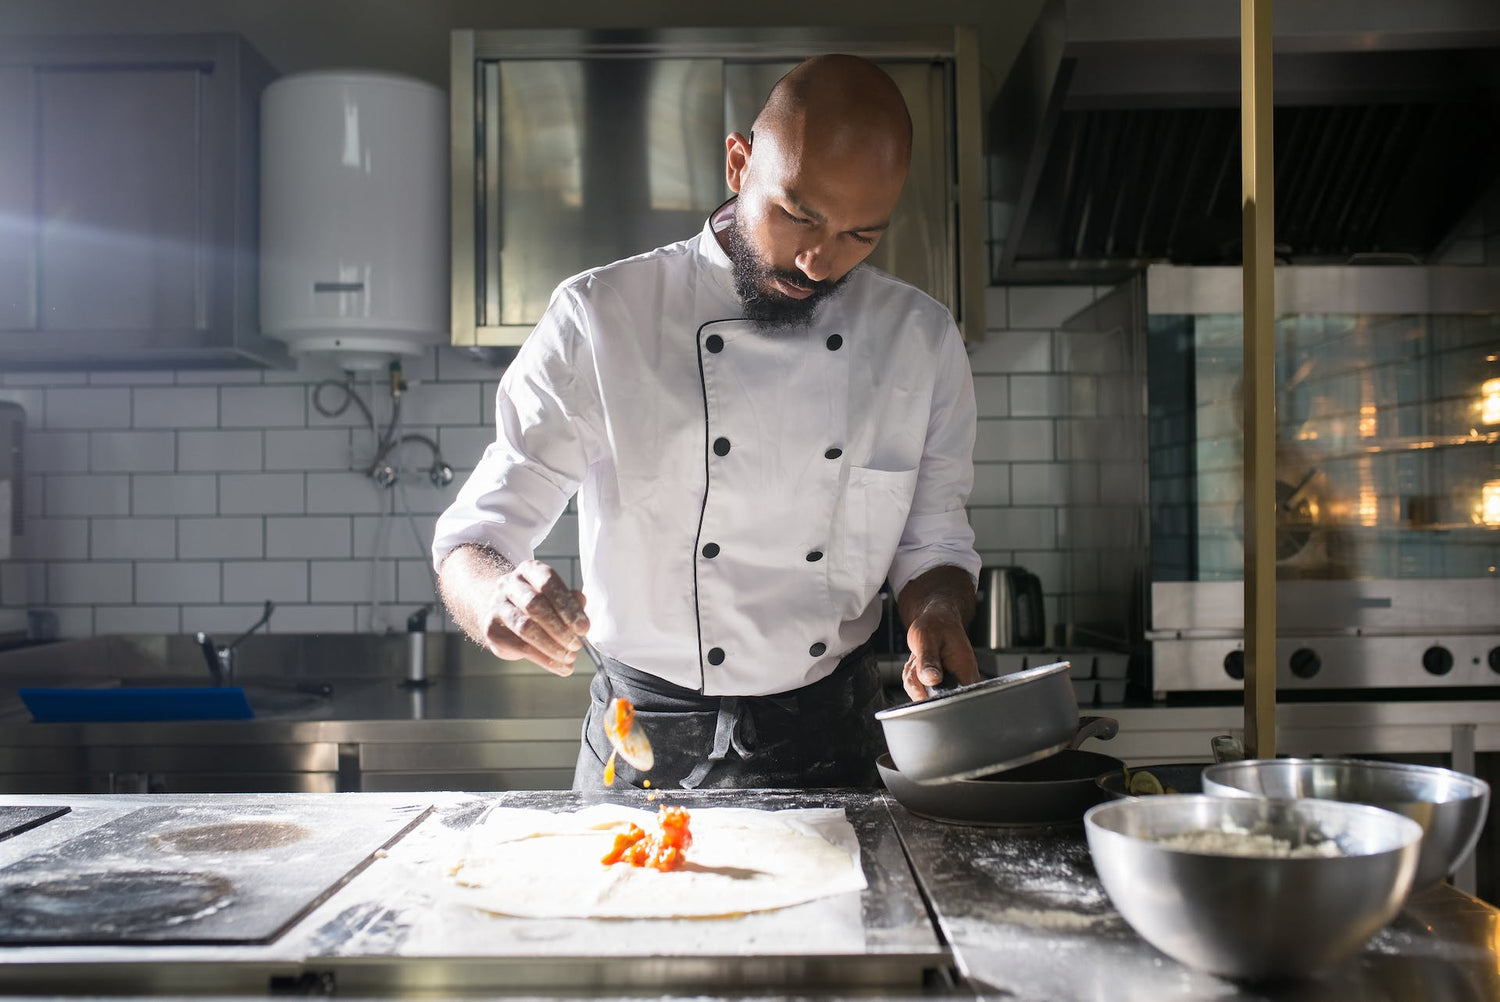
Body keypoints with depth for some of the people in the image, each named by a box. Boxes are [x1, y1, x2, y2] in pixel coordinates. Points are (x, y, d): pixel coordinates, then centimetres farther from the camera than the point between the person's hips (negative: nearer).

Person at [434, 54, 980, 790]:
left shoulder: (922, 340, -1)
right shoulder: (599, 320, -10)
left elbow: (933, 543, 8)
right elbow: (473, 540, -10)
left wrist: (938, 617, -14)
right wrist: (496, 599, -32)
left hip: (831, 742, 2)